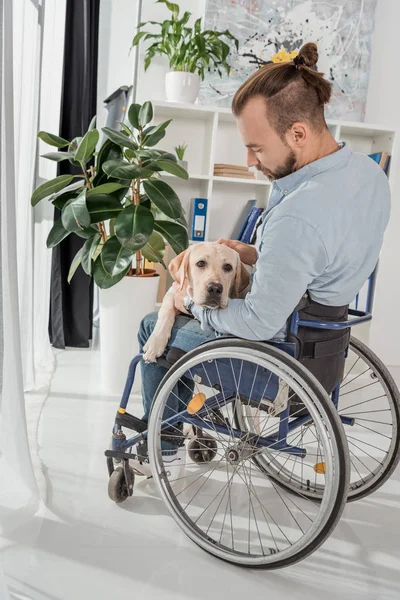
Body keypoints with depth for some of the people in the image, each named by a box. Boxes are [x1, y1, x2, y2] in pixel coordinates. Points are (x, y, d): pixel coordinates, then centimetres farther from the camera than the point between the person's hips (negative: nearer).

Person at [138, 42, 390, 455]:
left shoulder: (296, 217, -36)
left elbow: (260, 324, -28)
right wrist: (259, 255, 1)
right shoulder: (370, 173, -6)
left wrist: (192, 302, -12)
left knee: (154, 329, 13)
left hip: (275, 343, -9)